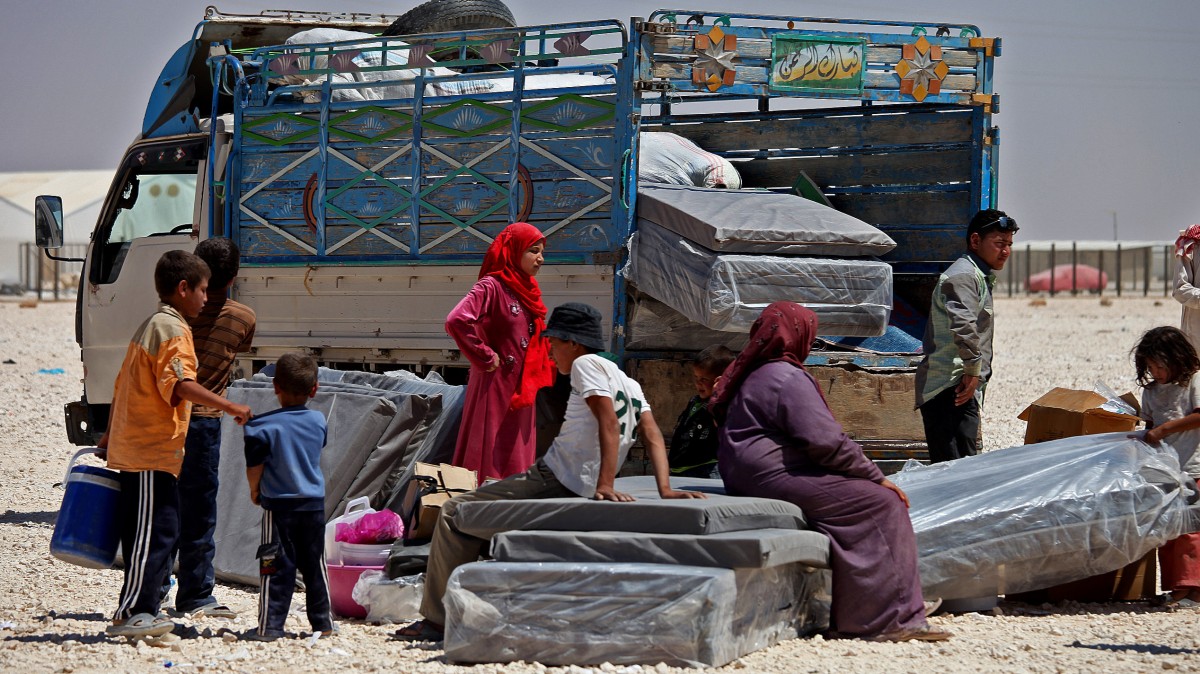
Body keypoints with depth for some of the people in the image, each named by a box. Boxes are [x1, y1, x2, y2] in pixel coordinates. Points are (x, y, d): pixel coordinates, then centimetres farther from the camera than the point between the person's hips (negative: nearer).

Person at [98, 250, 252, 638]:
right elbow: (180, 384, -24)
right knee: (154, 534, -11)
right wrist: (228, 406, -25)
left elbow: (123, 385, 26)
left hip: (131, 445, 10)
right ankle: (130, 614, -14)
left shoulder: (149, 327, 20)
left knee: (160, 532, 12)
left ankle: (142, 612, 13)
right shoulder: (172, 329, -11)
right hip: (153, 450, -10)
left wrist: (109, 436, 32)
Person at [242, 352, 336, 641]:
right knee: (315, 566, 13)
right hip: (314, 503, 4)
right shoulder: (318, 421, 1)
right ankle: (322, 622, 19)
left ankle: (270, 625, -2)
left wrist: (255, 490, 7)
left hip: (279, 505, -4)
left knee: (277, 568, 0)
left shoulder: (264, 426, -12)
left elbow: (254, 468, -12)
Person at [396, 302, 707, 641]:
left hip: (555, 481, -10)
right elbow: (652, 436, 7)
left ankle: (438, 620, -8)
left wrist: (605, 485, -28)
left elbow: (609, 424, -21)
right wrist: (665, 490, -4)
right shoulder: (629, 384, 18)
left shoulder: (586, 364, -8)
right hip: (577, 491, 10)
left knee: (455, 514, -3)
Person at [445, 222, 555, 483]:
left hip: (521, 391, 8)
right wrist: (486, 357, -18)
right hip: (497, 386, -8)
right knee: (493, 461, -8)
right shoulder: (491, 287, -12)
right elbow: (457, 321, -27)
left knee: (518, 462, 9)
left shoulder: (527, 290, 14)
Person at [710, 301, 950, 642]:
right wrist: (878, 476, -10)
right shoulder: (788, 377, -12)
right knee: (882, 503, -12)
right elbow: (825, 441, -19)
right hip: (776, 476, -11)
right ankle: (891, 619, -16)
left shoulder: (747, 375, 20)